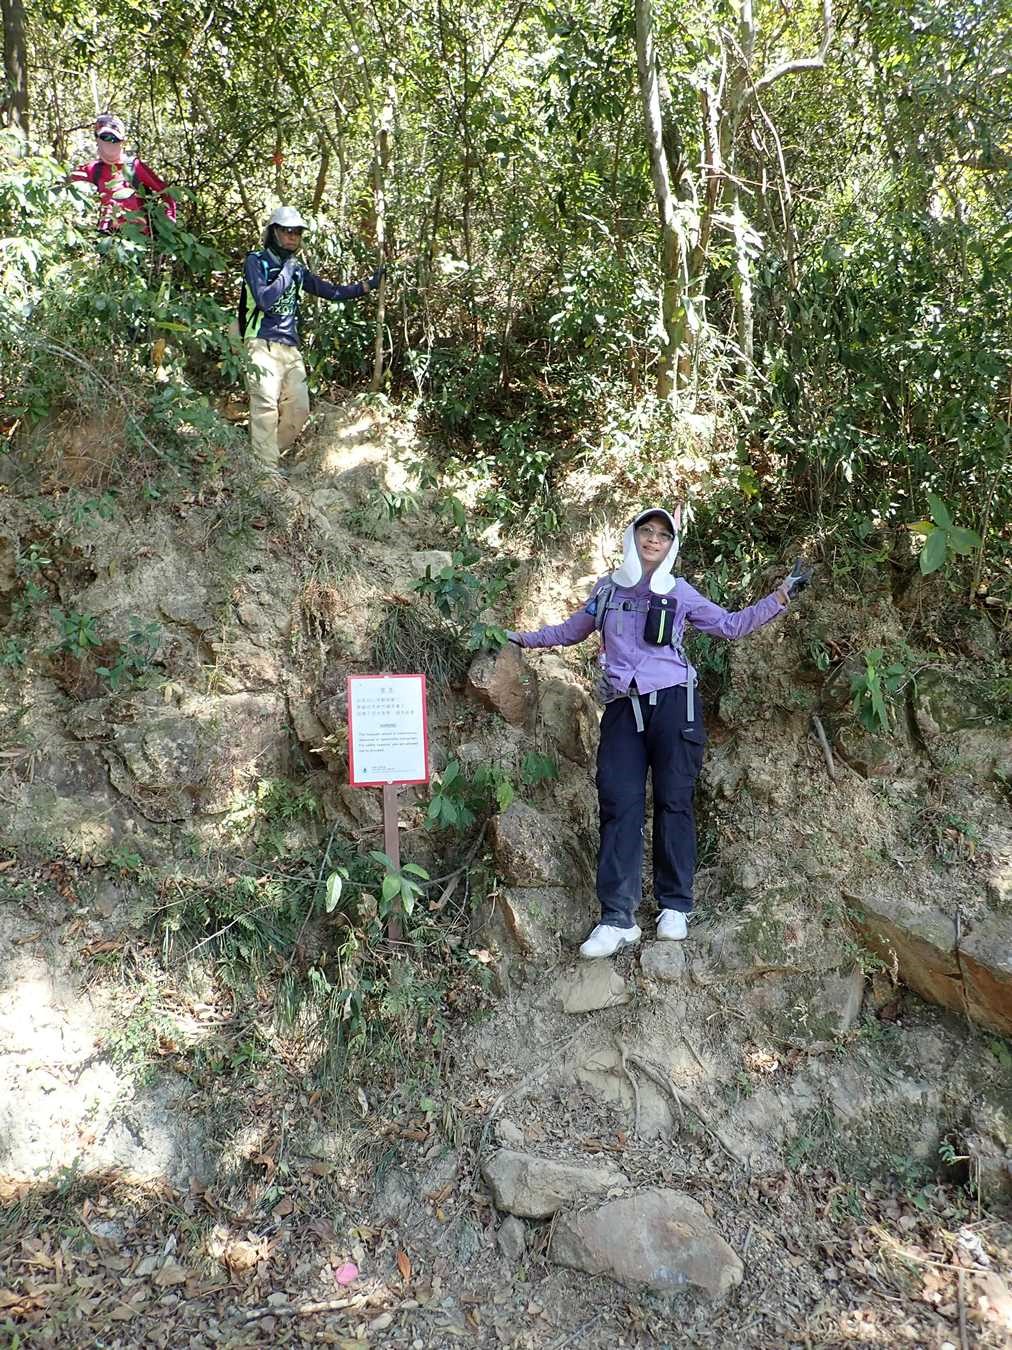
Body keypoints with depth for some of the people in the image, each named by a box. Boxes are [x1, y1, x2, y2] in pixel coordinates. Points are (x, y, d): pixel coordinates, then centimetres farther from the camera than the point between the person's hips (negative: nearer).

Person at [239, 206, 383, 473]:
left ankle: (267, 454, 15)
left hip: (290, 349, 7)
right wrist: (286, 273, -10)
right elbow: (264, 300, -15)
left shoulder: (297, 269, 17)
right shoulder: (256, 261, 0)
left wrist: (366, 286, 10)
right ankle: (267, 470, -15)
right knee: (266, 407, -15)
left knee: (299, 410, 0)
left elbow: (332, 291, 17)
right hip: (263, 345, -6)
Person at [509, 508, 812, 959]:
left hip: (673, 704, -1)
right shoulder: (607, 589, 13)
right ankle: (617, 919, -5)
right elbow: (571, 631, 27)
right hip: (622, 710, 2)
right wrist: (522, 638, 25)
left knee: (673, 803, 1)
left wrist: (781, 597, 7)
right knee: (620, 807, -5)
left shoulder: (680, 593, 8)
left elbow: (732, 625, 15)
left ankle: (674, 906, 13)